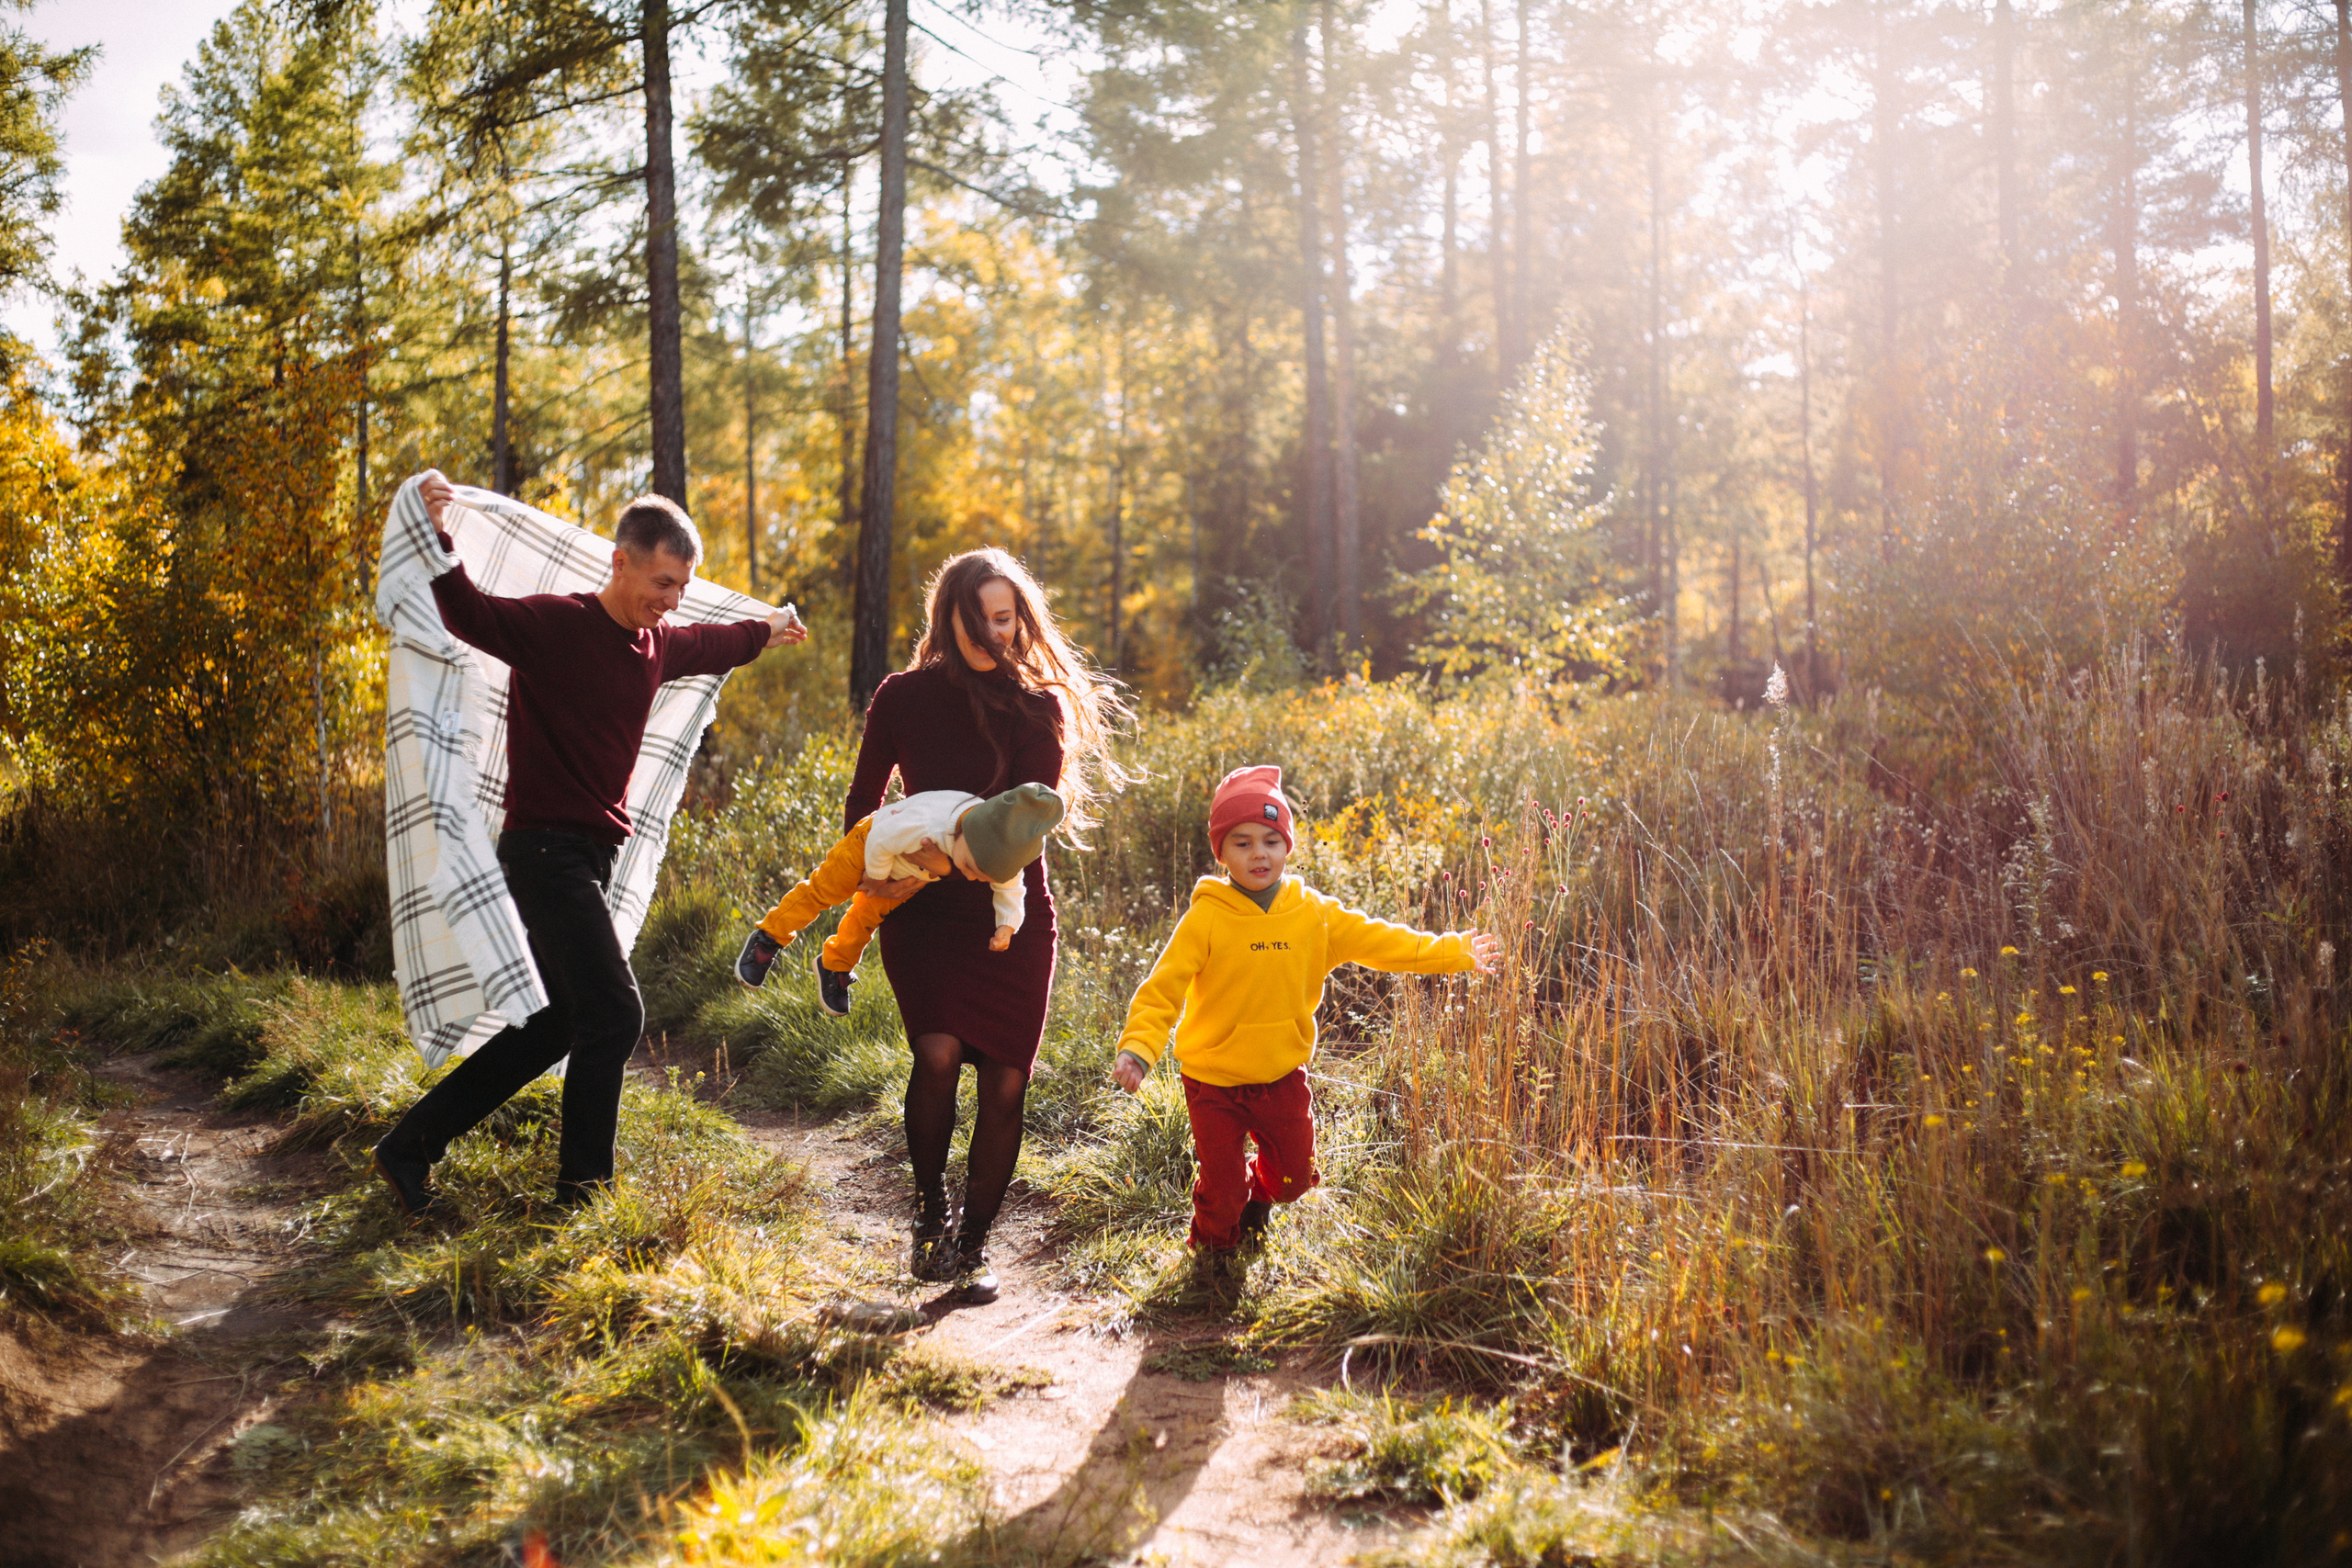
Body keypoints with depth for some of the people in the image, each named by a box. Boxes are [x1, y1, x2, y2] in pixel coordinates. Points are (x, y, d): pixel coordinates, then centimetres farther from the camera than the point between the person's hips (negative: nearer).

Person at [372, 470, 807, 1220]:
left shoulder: (656, 644, 10)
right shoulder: (553, 625, -14)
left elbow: (711, 648, 32)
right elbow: (470, 615, -27)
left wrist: (766, 630, 49)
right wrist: (441, 540, -45)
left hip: (589, 855, 9)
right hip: (545, 849, -9)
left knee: (559, 1024, 13)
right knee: (614, 1015, -11)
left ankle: (410, 1146, 23)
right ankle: (583, 1185, 5)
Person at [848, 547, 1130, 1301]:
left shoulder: (1038, 706, -1)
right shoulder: (904, 697, 2)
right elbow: (862, 803, 11)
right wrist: (875, 876, -2)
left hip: (1011, 914, 1)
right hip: (922, 917, 0)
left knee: (1005, 1083, -1)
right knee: (938, 1053, -21)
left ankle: (972, 1244, 16)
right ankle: (930, 1207, 4)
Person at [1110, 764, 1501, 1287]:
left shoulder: (1313, 912, -5)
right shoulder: (1206, 917, -18)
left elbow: (1375, 940, -1)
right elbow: (1164, 986, -20)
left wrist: (1452, 952, -4)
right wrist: (1137, 1048, -33)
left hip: (1282, 1074, 4)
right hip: (1214, 1079, -4)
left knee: (1294, 1176, 13)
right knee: (1224, 1188, 3)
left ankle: (1257, 1196, 50)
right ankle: (1211, 1246, 37)